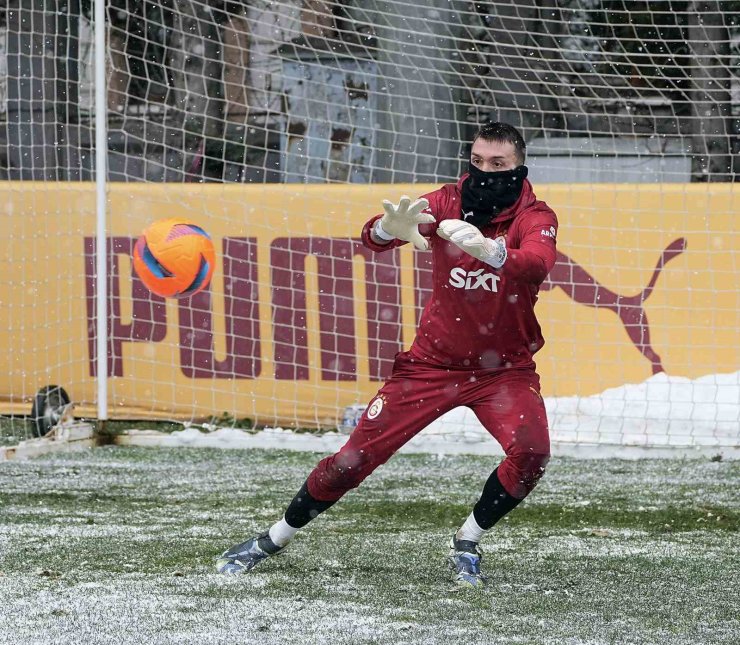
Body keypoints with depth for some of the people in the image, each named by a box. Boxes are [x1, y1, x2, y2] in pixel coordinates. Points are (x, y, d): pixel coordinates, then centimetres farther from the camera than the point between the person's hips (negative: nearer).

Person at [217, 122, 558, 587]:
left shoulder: (534, 217, -14)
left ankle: (468, 543, -3)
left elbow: (537, 264, -38)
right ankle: (275, 539, 17)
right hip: (434, 361, 1)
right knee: (359, 453, -3)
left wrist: (487, 248, -59)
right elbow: (372, 238, -22)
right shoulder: (449, 202, -9)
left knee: (531, 451, -26)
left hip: (505, 368, -1)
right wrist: (390, 229, -48)